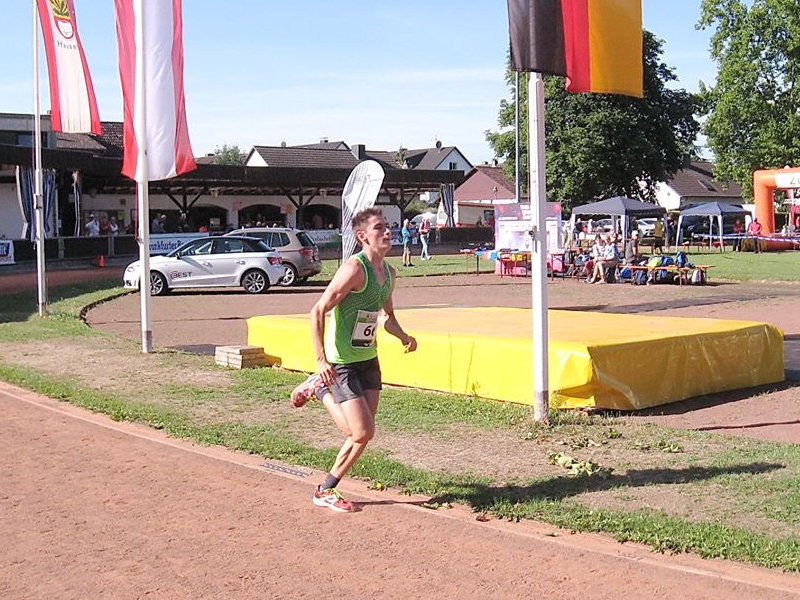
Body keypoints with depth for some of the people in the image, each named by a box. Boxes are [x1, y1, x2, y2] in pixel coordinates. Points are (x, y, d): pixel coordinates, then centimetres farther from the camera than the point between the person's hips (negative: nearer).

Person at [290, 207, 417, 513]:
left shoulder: (388, 273, 7)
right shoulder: (355, 269, -20)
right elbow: (318, 311, -21)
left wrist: (403, 337, 3)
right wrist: (321, 360, -26)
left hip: (368, 359, 8)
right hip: (341, 362, -8)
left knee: (363, 433, 6)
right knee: (363, 432, -9)